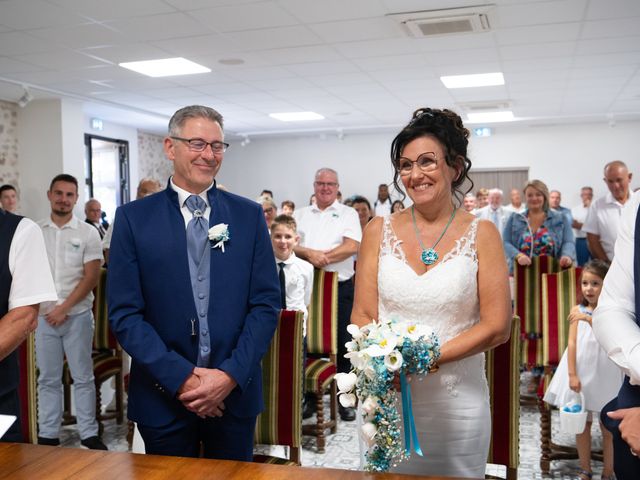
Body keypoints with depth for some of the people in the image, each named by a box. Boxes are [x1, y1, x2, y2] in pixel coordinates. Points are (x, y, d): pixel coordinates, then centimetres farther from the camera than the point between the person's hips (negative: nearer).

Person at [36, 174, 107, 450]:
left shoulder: (88, 233, -2)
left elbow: (91, 277, -6)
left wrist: (64, 308, -11)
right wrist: (42, 308, -4)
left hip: (77, 315, -2)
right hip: (44, 316, 2)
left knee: (83, 377, 5)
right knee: (48, 379, 10)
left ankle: (89, 434, 13)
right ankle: (48, 435, 20)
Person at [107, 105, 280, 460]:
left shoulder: (249, 215, 1)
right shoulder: (133, 217, -2)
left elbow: (266, 303, -1)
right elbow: (124, 312, -6)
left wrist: (231, 374, -11)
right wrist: (180, 377, -13)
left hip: (235, 391, 1)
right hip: (162, 395, -1)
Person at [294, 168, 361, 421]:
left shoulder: (348, 213, 6)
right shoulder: (301, 214, 14)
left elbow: (352, 246, -8)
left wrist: (323, 257, -14)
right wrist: (309, 254, -16)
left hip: (341, 288, -2)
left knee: (342, 344, 3)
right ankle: (309, 396, 19)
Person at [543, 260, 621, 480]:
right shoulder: (577, 310, -2)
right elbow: (572, 343, -5)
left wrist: (589, 319, -27)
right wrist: (572, 375, -10)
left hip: (605, 374, -2)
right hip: (581, 372, 2)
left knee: (609, 427, 6)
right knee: (582, 424, 11)